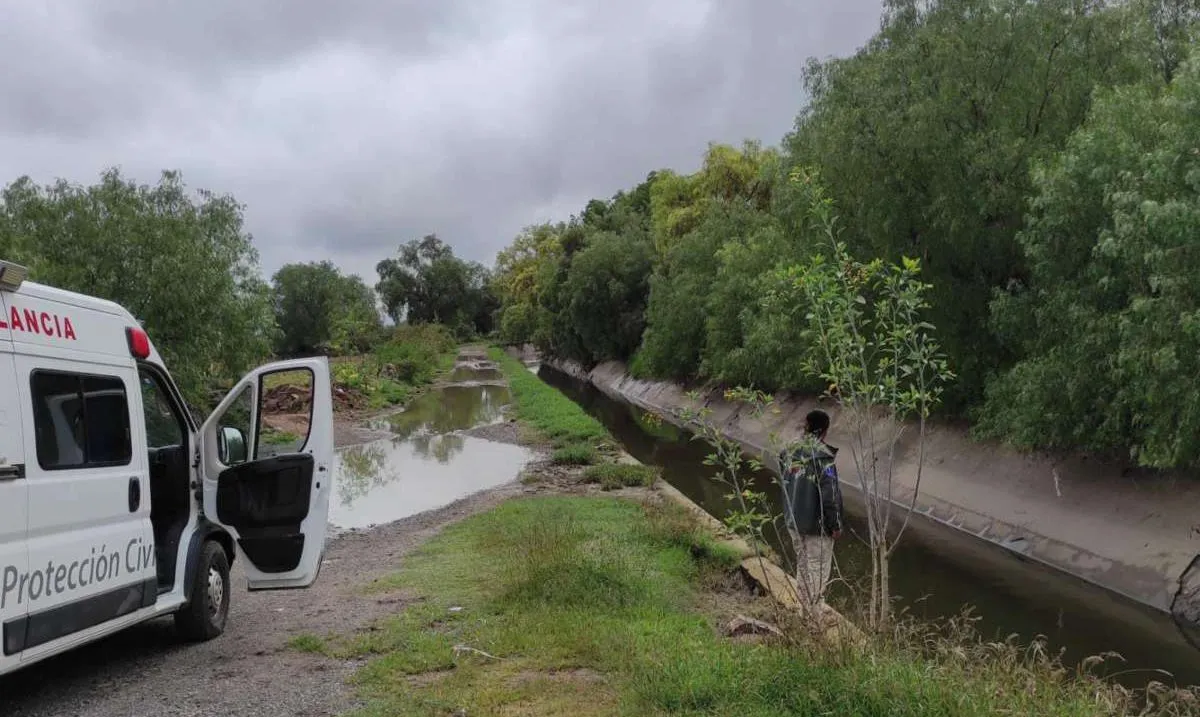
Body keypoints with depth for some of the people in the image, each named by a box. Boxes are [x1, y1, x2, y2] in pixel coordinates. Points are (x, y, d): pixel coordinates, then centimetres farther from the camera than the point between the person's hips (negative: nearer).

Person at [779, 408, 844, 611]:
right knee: (818, 568, 7)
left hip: (793, 520, 7)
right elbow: (830, 495, -21)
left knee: (802, 564, 21)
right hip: (818, 525, -7)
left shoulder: (789, 450, -2)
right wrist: (835, 525, -10)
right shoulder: (823, 456, -22)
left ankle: (804, 605, 33)